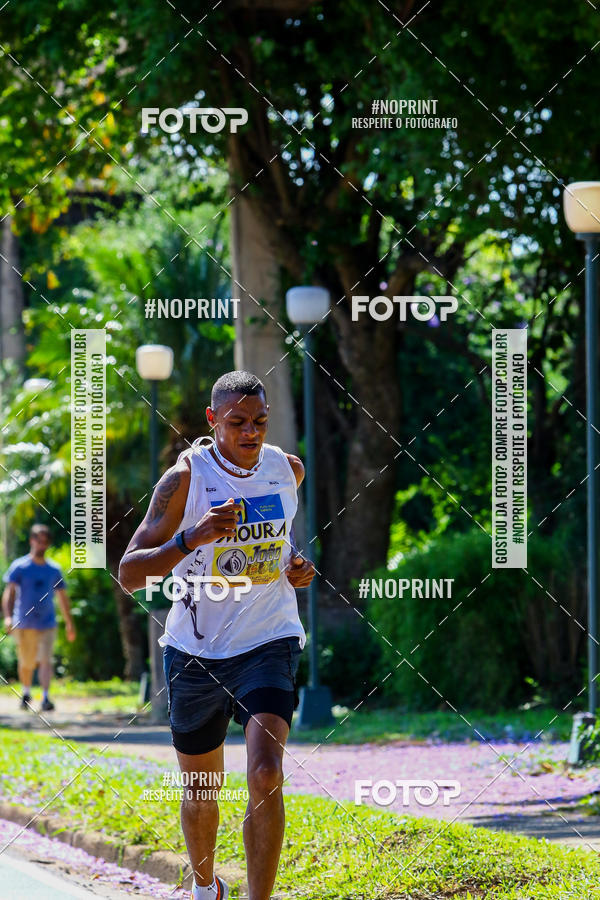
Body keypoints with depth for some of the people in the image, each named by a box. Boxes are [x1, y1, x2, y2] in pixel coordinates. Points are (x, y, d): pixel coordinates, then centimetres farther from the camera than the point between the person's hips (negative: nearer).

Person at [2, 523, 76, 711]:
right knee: (26, 663, 7)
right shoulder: (19, 567, -1)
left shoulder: (54, 570, 8)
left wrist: (69, 624, 14)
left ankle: (45, 697, -20)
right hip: (24, 624, -1)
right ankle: (26, 693, 31)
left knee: (45, 660, -14)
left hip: (47, 624, 1)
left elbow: (62, 597, 16)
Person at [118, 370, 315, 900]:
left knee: (266, 777, -21)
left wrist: (295, 568, 5)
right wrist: (191, 537, -33)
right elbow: (129, 574, -18)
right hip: (196, 652, -1)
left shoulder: (288, 470, 0)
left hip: (269, 643, 1)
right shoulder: (187, 477, -13)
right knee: (201, 790, 15)